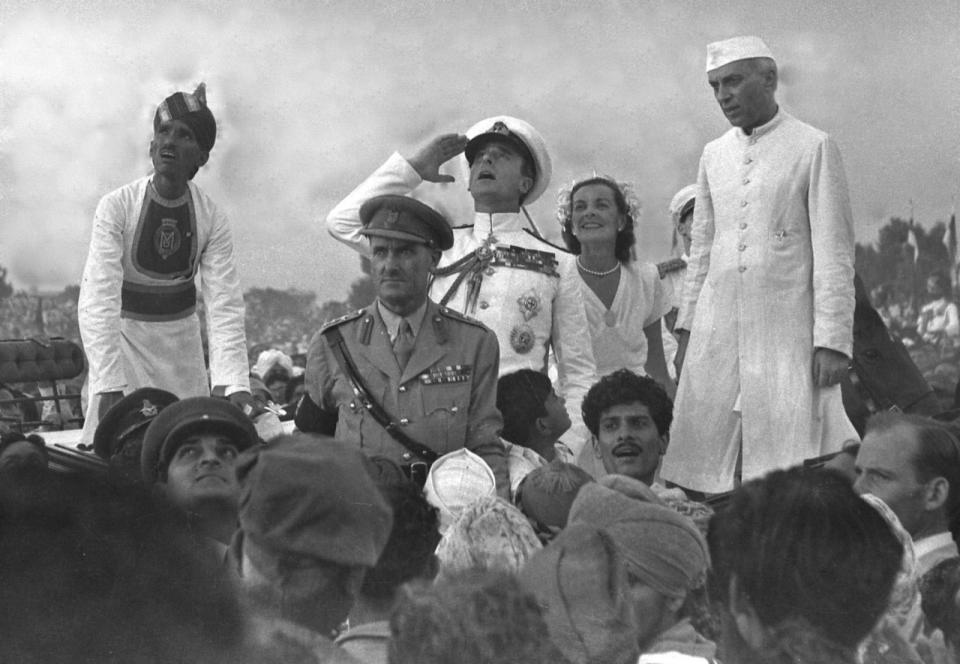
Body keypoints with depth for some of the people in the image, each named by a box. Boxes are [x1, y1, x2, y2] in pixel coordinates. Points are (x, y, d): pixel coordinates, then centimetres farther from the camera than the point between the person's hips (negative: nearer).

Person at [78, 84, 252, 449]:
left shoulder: (212, 218, -10)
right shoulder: (116, 206, -18)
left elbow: (224, 305, -14)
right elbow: (98, 298, -24)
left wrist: (236, 387, -27)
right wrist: (110, 386, -34)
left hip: (181, 334, 3)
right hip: (122, 332, -2)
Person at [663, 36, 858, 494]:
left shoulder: (814, 148, -1)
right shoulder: (714, 155, 14)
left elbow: (834, 253, -5)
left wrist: (832, 340, -10)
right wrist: (686, 327, 15)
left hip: (788, 328, -5)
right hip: (717, 333, 5)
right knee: (709, 469, 1)